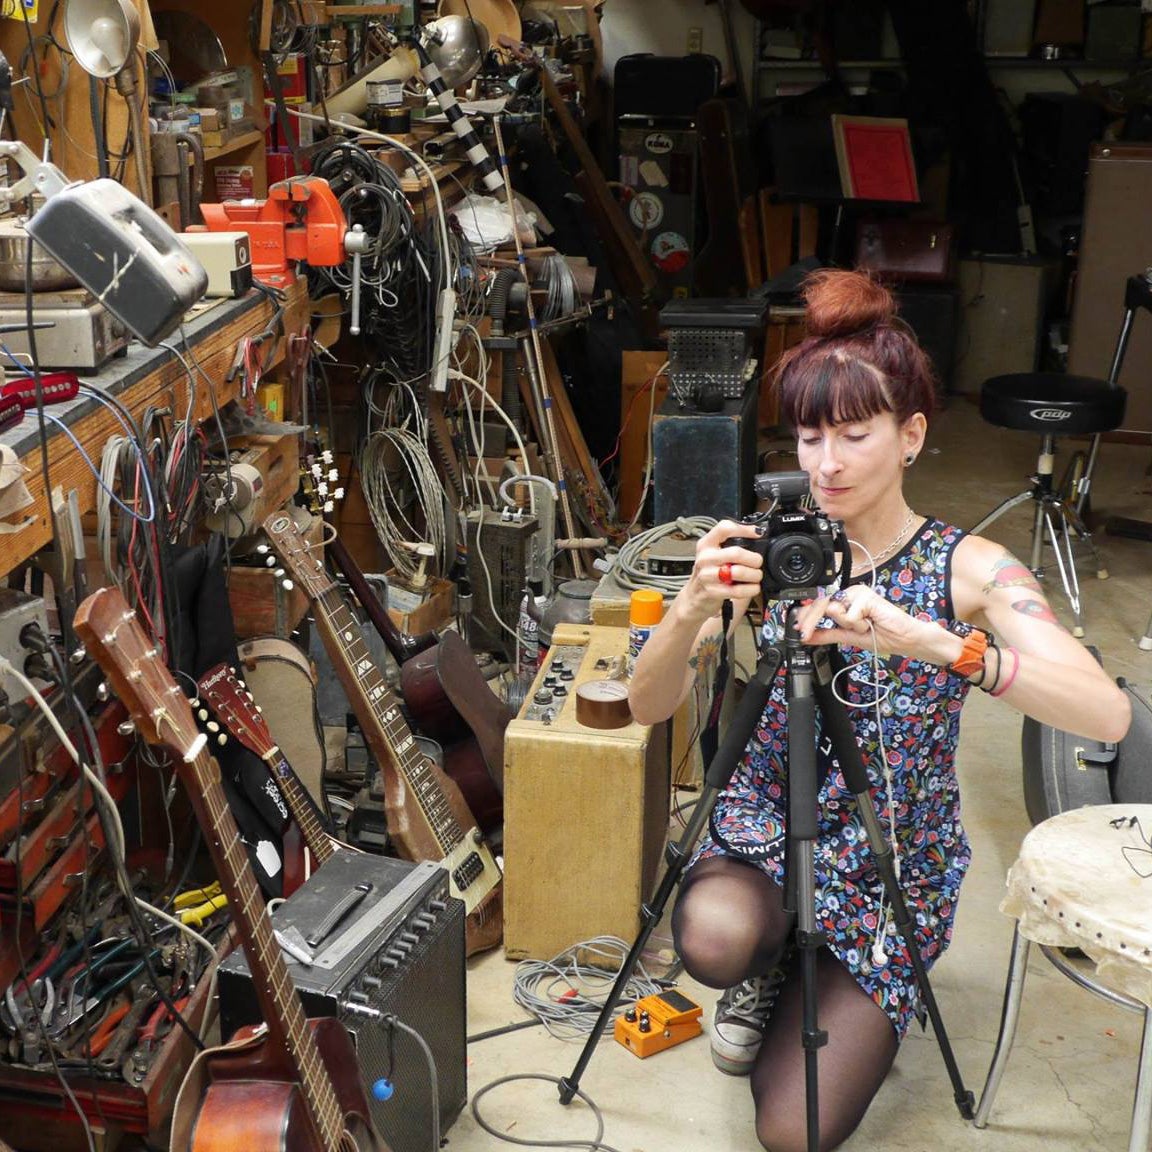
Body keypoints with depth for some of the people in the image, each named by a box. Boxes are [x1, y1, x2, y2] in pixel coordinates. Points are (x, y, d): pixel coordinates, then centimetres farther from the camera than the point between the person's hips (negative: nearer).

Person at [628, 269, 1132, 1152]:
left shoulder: (969, 570, -13)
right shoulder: (771, 551, -7)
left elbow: (1108, 713, -30)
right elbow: (648, 706, -14)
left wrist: (923, 638, -43)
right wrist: (695, 607, -36)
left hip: (895, 870, -1)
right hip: (765, 833, 1)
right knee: (713, 939, -34)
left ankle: (823, 995, 19)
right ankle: (766, 971, 4)